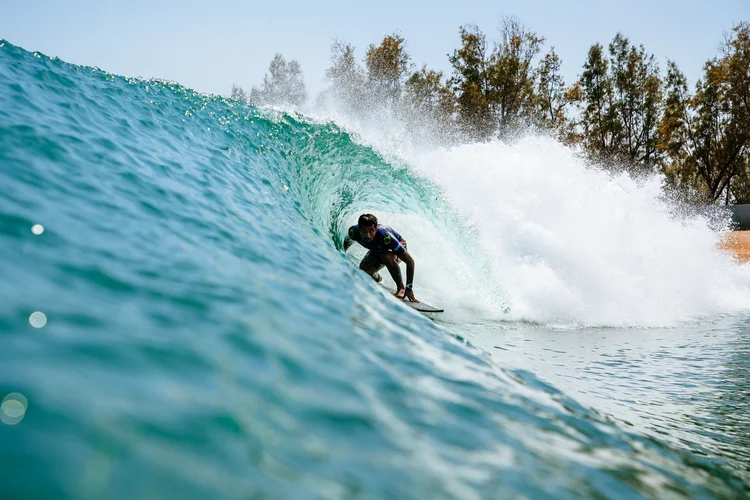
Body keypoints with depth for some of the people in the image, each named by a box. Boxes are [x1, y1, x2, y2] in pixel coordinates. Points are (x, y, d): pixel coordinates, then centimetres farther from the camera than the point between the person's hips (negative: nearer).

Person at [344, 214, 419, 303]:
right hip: (376, 251, 5)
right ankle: (377, 278, 18)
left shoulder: (385, 237, -43)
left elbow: (410, 261, -38)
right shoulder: (353, 231, -32)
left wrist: (409, 288, -40)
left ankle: (401, 288, -19)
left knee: (386, 256, -38)